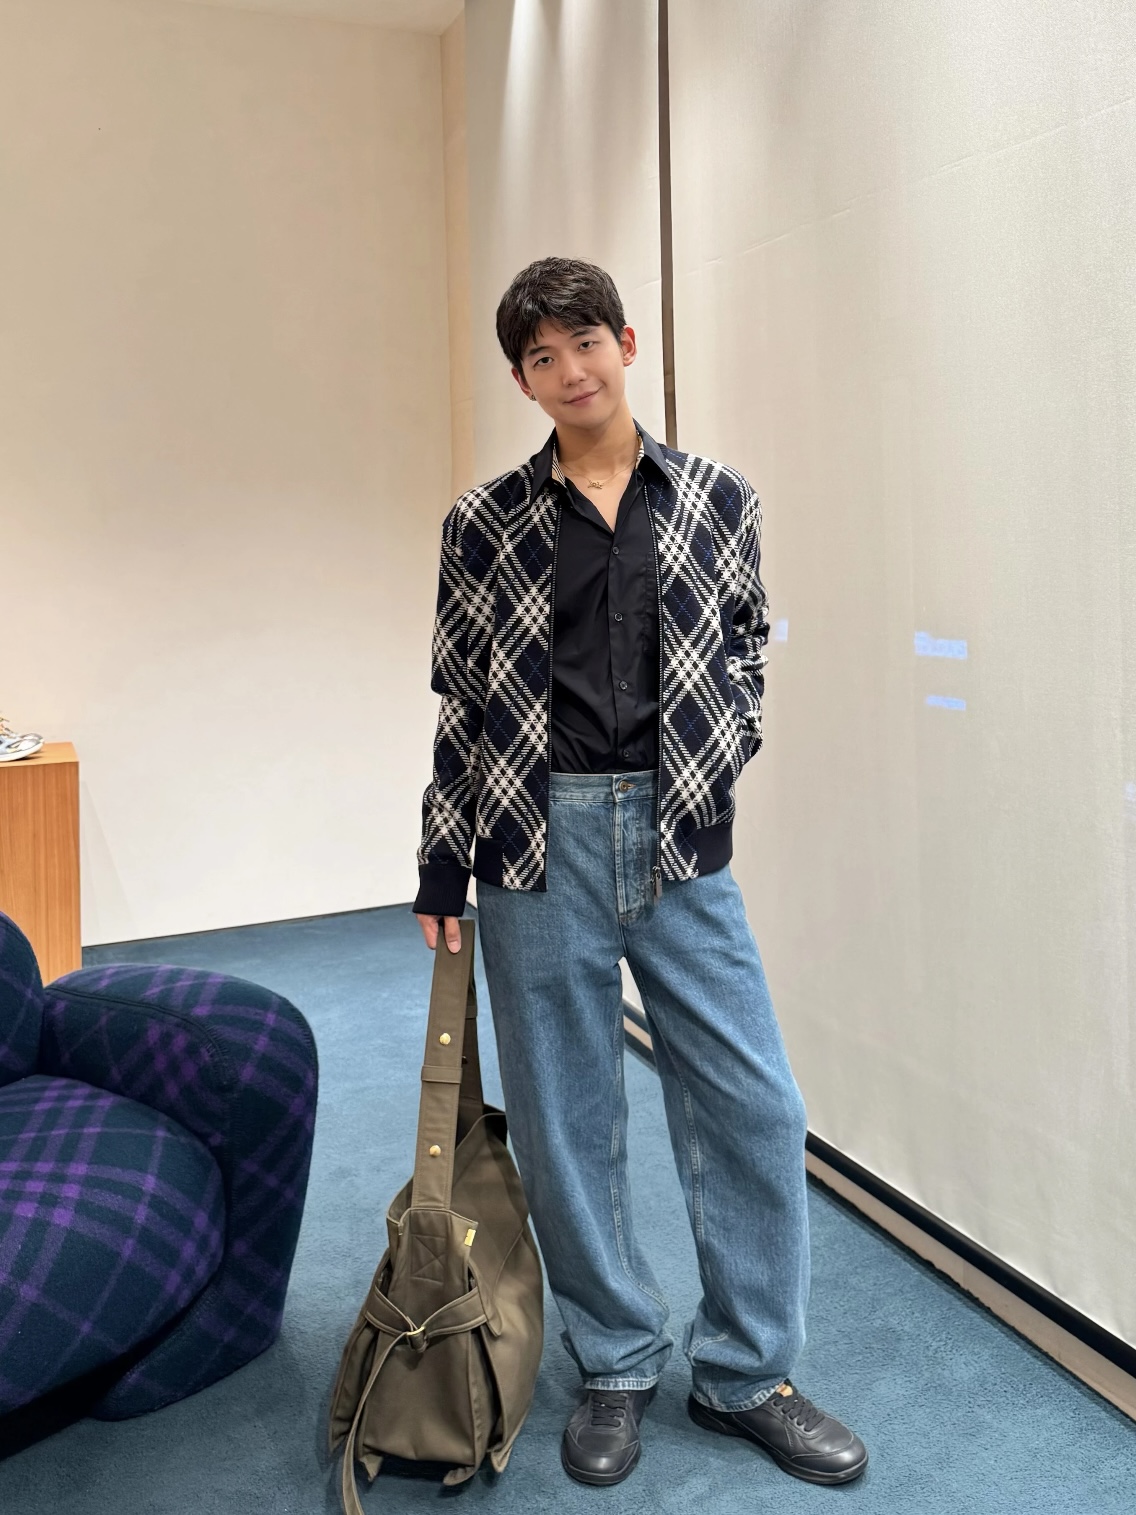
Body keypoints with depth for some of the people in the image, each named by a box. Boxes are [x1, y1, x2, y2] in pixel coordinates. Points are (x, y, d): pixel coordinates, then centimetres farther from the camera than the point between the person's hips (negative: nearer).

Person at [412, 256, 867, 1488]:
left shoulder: (717, 499, 5)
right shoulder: (484, 522, 2)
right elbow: (460, 701, 4)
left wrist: (719, 754, 1)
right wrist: (439, 868, 5)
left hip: (679, 840, 1)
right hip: (536, 843, -1)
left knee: (754, 1107, 3)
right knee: (565, 1119, 8)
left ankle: (743, 1372, 25)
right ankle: (616, 1366, 29)